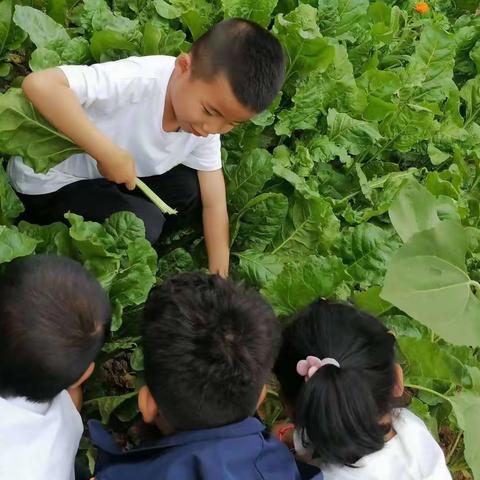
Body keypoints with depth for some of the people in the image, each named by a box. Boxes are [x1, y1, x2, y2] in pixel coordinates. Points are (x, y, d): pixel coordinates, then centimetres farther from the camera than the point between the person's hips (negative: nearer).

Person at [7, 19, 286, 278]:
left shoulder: (206, 127, -12)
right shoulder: (139, 80, -36)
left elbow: (214, 204, -5)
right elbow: (39, 84, -47)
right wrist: (109, 153, -43)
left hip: (106, 179, 7)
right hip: (48, 182, -7)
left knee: (190, 190, -9)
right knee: (143, 224, -23)